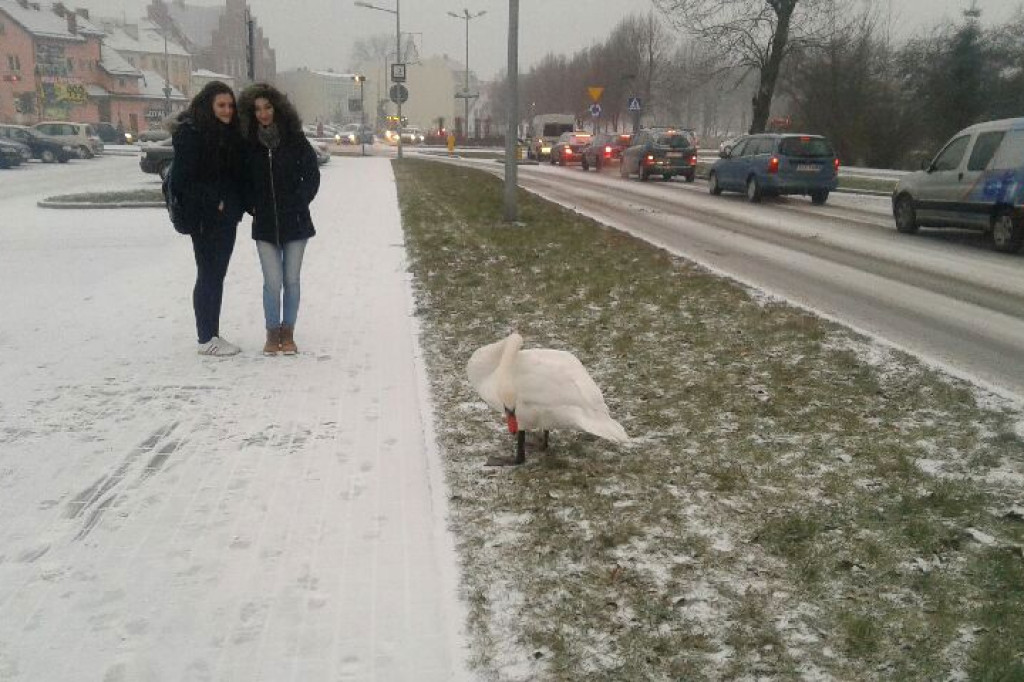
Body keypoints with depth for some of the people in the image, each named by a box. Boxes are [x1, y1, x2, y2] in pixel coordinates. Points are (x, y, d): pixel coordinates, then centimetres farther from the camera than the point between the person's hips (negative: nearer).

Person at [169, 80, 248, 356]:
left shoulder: (231, 133, 12)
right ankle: (206, 339, 4)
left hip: (227, 216, 7)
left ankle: (213, 333, 18)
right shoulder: (190, 133, -10)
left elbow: (240, 173, 18)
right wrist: (213, 203, -17)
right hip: (205, 218, -7)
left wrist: (237, 205, 4)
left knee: (217, 274, 11)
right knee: (208, 274, -3)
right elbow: (184, 178, -15)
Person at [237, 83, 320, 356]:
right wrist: (252, 205, 2)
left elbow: (312, 175, 3)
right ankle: (272, 334, 11)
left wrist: (298, 203, -3)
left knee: (291, 280, 5)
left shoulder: (295, 139, -2)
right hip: (264, 223, 1)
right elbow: (245, 180, 13)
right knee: (272, 282, -4)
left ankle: (288, 334, 17)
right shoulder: (250, 144, 3)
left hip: (295, 221, -1)